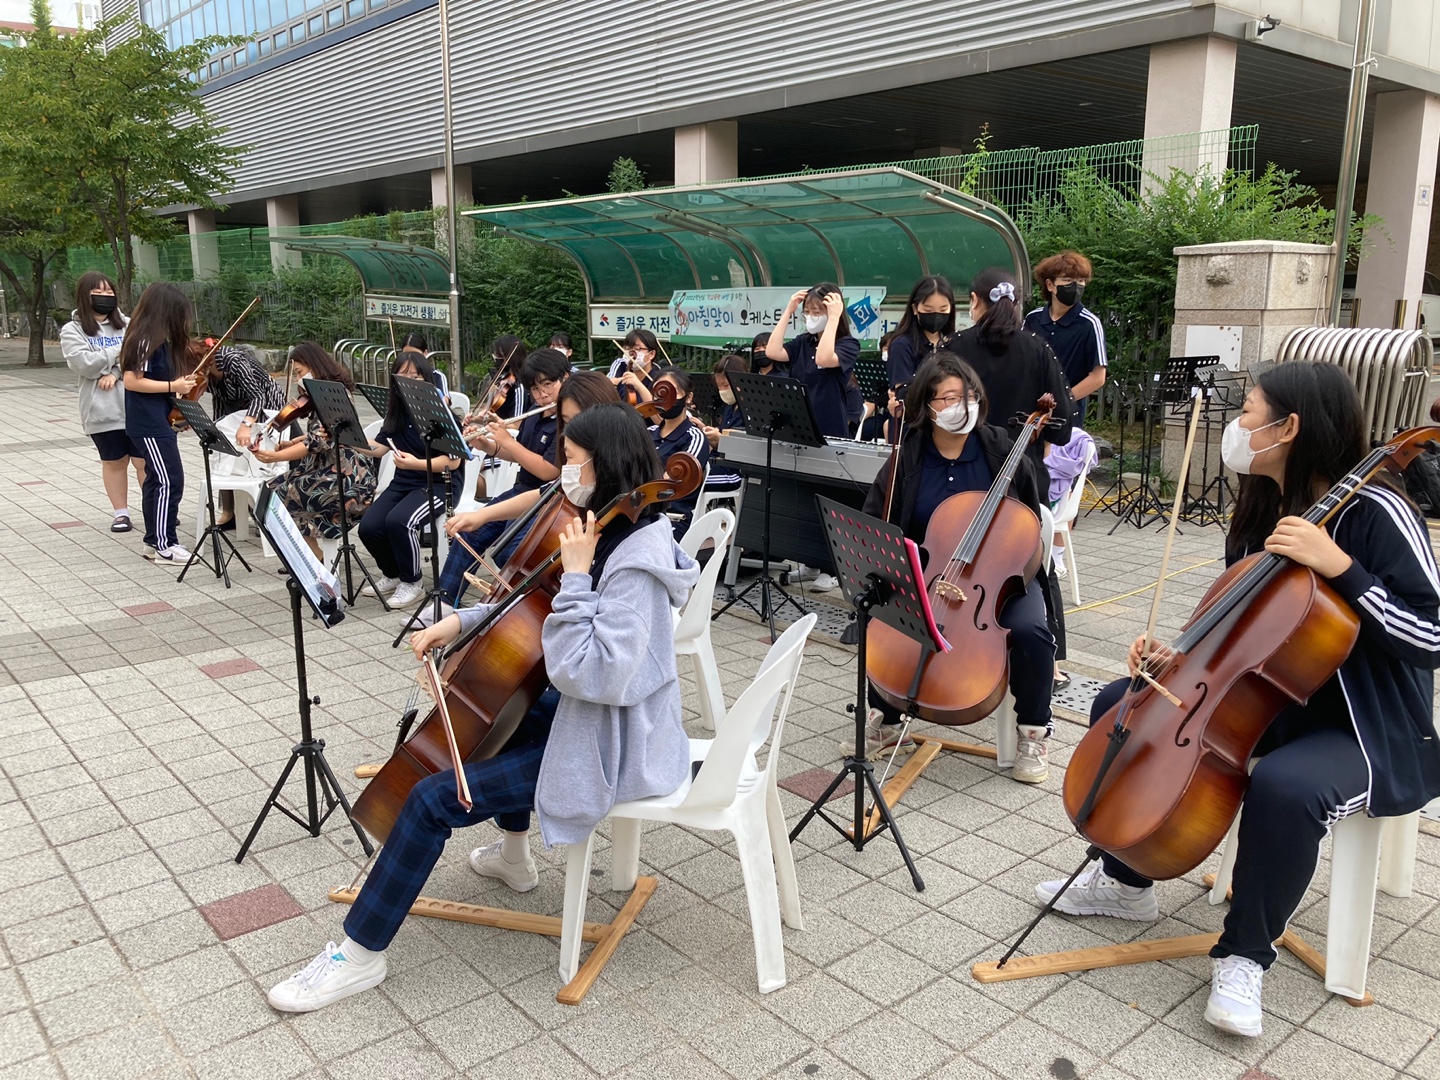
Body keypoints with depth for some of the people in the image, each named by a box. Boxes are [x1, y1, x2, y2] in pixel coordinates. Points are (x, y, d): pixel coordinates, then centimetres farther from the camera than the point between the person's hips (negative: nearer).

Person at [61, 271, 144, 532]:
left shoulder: (127, 324, 10)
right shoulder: (72, 330, 2)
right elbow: (85, 364, -12)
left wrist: (115, 372, -16)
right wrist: (120, 351, -5)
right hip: (103, 410, -1)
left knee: (145, 460, 0)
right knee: (114, 462, 9)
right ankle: (121, 513, 18)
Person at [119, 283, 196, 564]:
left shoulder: (158, 340, 12)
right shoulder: (146, 340, -16)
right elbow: (131, 381, -21)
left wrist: (179, 385, 6)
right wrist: (173, 386, -20)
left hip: (157, 422, 10)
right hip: (150, 425, -10)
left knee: (157, 480, 14)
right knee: (169, 481, -9)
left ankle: (154, 541, 21)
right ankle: (164, 545, -3)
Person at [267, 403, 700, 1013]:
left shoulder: (635, 564, -27)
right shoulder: (612, 534, 4)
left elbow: (589, 674, -35)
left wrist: (576, 576, -31)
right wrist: (462, 621, 3)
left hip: (609, 745, -10)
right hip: (588, 714, 11)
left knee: (433, 799, -12)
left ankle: (360, 954, 5)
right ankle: (514, 855, 48)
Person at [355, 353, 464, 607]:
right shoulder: (396, 412, 6)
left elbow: (453, 461, -15)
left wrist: (418, 464, -28)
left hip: (439, 484, -6)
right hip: (403, 482, 6)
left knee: (398, 520, -32)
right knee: (368, 526, -17)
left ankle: (412, 582, -6)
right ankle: (392, 574, 14)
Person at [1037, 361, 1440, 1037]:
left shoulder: (1374, 512, -18)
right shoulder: (1260, 513, 4)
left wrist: (1340, 568, -32)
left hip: (1364, 735, -8)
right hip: (1268, 705, 8)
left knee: (1285, 787, -39)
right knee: (1120, 704, 0)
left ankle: (1245, 954, -12)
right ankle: (1126, 882, 15)